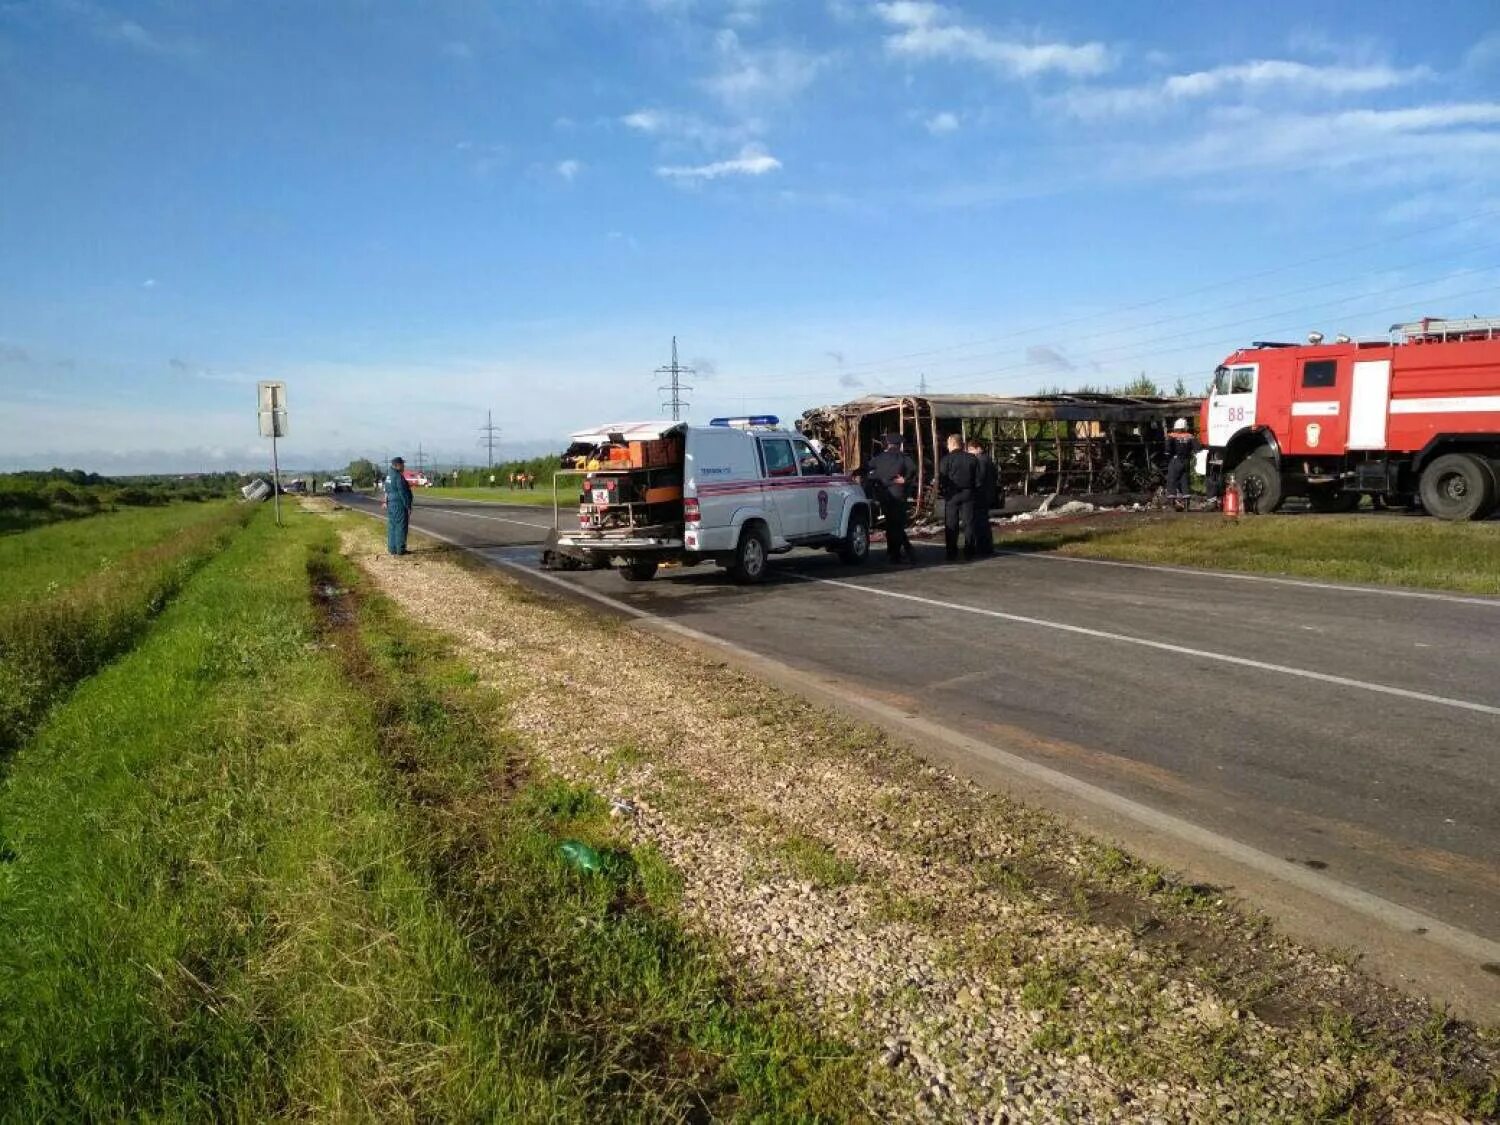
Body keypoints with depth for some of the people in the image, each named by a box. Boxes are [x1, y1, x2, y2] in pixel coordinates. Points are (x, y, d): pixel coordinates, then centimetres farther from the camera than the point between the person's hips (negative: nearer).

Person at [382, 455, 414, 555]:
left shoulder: (388, 476, 11)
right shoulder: (399, 477, -17)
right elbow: (403, 493, -19)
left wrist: (386, 501, 32)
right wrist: (408, 507, -15)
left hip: (390, 505, 9)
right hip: (400, 505, -9)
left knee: (392, 526, 11)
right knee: (401, 527, -4)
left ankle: (392, 549, 14)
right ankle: (400, 549, -3)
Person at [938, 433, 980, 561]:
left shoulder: (946, 459, -7)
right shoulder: (972, 458, 4)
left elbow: (942, 478, -10)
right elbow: (978, 479, 5)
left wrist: (940, 491, 2)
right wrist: (974, 490, 13)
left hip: (952, 495, -3)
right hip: (968, 494, 3)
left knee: (951, 525, 2)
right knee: (968, 523, 8)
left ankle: (952, 553, 1)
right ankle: (969, 552, 8)